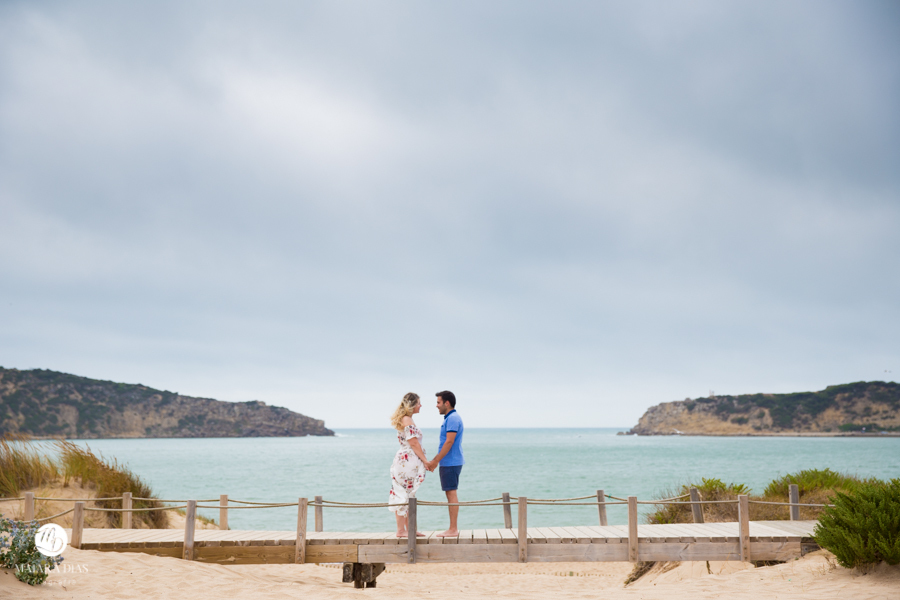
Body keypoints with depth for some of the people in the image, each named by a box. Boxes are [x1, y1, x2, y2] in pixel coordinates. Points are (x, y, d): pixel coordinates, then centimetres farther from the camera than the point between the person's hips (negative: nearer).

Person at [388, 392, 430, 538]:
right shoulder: (407, 420, -13)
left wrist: (424, 460, 19)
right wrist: (425, 460, -13)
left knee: (406, 494, 11)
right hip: (408, 460, -10)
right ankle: (401, 530, -4)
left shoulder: (406, 420, 18)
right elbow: (414, 444, -17)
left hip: (404, 460, 10)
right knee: (405, 494, -7)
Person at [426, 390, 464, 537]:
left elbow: (449, 442, -20)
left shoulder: (452, 418, -14)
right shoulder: (450, 418, 18)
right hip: (449, 462, 10)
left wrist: (435, 461, -17)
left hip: (450, 463, -10)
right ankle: (453, 529, 13)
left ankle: (453, 529, -6)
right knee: (450, 494, 10)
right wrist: (434, 461, 19)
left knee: (451, 493, -8)